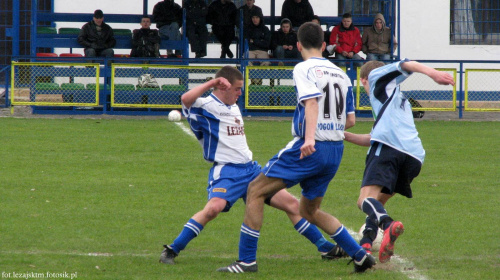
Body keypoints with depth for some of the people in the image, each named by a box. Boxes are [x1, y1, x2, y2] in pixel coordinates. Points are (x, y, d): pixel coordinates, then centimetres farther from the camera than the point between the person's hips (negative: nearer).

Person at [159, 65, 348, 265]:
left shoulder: (234, 108, 19)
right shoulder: (206, 107, -7)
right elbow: (186, 99, -29)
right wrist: (213, 82, -29)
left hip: (251, 170, 8)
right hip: (226, 172, -8)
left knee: (292, 204, 9)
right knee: (214, 207, -34)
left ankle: (326, 248, 21)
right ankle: (171, 251, -23)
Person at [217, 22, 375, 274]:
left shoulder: (304, 69, -5)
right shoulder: (341, 74, 15)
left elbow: (312, 101, -22)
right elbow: (350, 120, 17)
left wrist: (309, 138, -35)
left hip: (310, 149, -7)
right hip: (335, 152, 7)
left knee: (255, 191, 2)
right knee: (310, 210, 22)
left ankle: (247, 259, -3)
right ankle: (360, 255, 14)